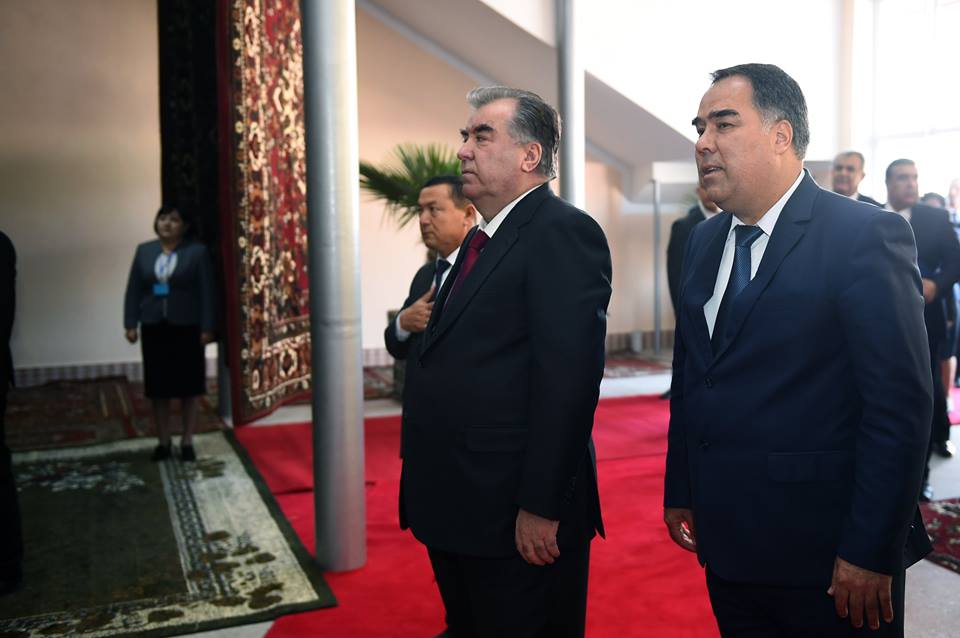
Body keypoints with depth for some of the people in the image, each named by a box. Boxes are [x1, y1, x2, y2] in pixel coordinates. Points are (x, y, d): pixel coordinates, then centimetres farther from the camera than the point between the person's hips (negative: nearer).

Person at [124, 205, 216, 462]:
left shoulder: (197, 251, -2)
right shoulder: (144, 251, 9)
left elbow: (206, 292, -5)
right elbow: (133, 289, 8)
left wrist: (206, 327, -10)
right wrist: (131, 323, 0)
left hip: (187, 328, -3)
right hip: (154, 328, 3)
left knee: (190, 386, 3)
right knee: (158, 386, 7)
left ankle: (187, 441, 13)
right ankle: (163, 441, 17)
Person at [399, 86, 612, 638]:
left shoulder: (564, 232, -15)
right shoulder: (483, 239, 15)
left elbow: (568, 377, -22)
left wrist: (542, 508, -23)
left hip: (519, 518, -9)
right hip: (456, 511, 9)